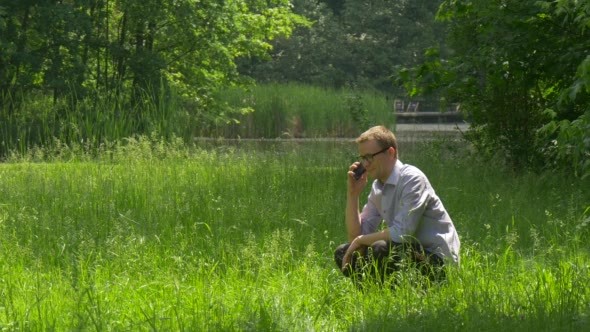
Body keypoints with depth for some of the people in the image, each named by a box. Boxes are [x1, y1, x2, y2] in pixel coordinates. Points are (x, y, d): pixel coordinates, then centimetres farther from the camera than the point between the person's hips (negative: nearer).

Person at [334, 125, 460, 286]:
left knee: (381, 249, -33)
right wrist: (353, 193, -2)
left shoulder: (412, 179, -17)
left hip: (438, 261, -8)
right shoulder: (378, 188, 8)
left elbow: (401, 233, -25)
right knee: (343, 253, 3)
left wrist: (361, 240, -13)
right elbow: (356, 234, 6)